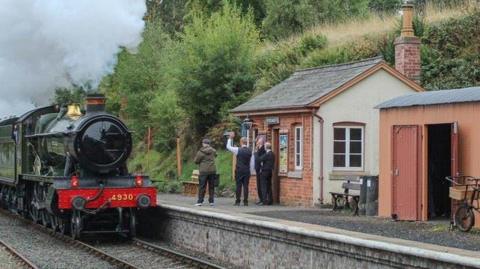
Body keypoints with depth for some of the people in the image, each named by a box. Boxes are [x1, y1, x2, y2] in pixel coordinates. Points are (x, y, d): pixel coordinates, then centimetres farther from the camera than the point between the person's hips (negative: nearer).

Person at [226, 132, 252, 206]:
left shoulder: (238, 150, -8)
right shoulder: (250, 151, 5)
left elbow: (228, 147, 4)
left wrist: (230, 138, 10)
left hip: (239, 170, -3)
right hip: (247, 171, 3)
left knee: (239, 186, -1)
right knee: (246, 186, 3)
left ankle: (237, 201, -2)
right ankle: (245, 202, 1)